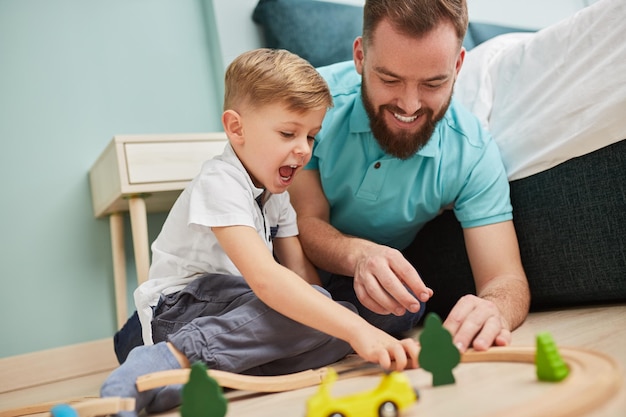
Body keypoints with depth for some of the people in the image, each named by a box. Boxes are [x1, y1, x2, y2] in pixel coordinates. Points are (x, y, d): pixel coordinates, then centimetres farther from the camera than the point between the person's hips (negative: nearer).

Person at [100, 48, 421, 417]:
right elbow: (265, 279, -33)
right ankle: (173, 358, -30)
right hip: (179, 310, -9)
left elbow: (300, 270, 5)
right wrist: (356, 329, -39)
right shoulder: (220, 183, -19)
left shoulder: (276, 191, 11)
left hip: (229, 309, 9)